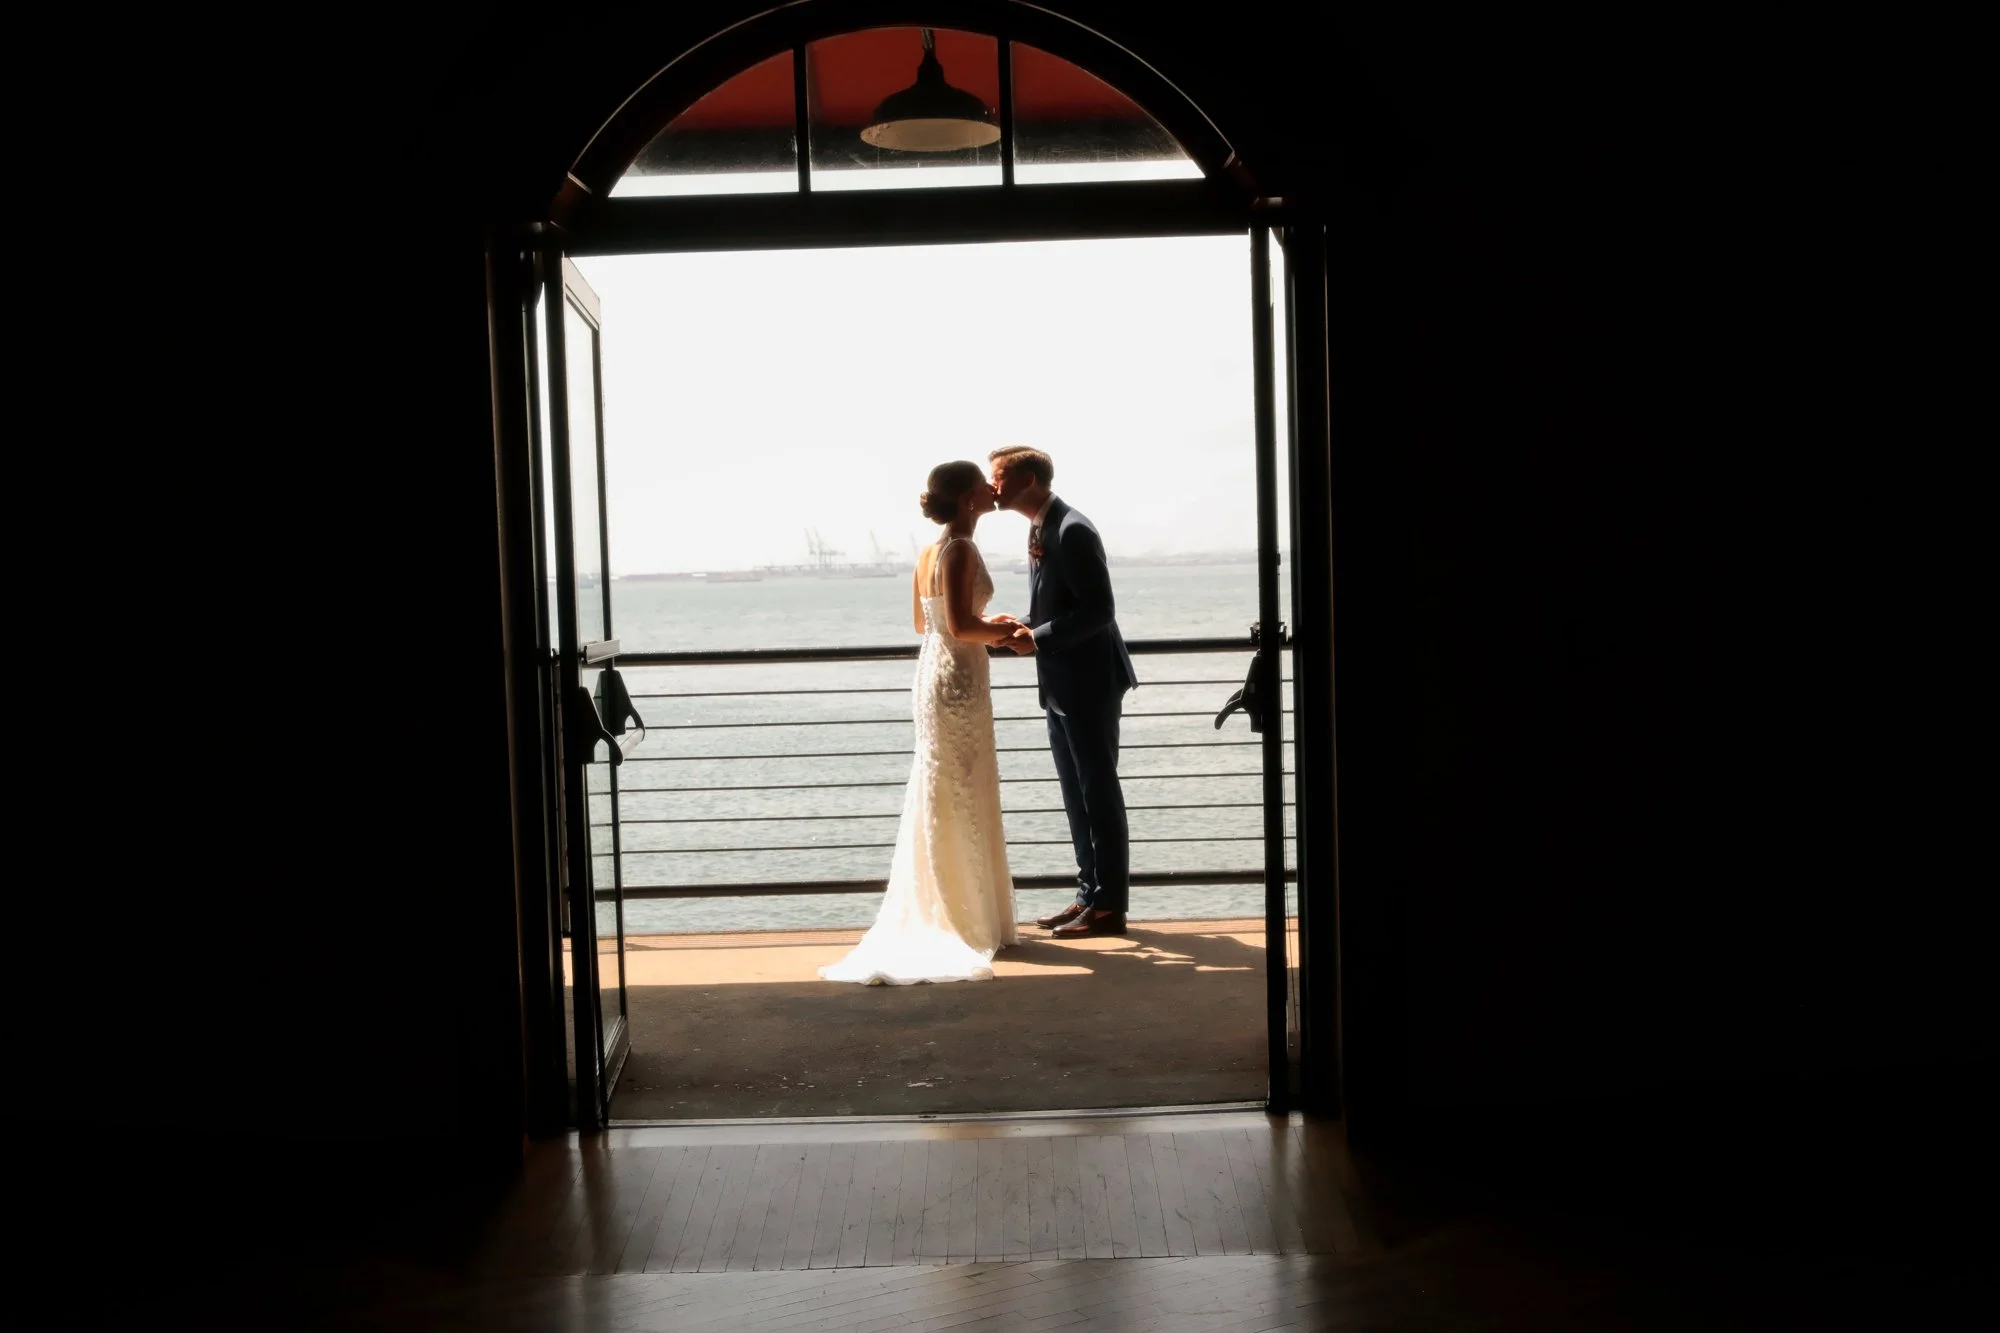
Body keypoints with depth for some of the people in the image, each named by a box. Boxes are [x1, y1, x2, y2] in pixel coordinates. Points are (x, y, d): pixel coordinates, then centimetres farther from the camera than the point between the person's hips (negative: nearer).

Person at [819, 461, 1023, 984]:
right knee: (963, 800, -2)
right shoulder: (961, 550, -16)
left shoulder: (931, 550, 10)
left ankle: (939, 917, 21)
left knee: (942, 799, 14)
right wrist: (1001, 630, -8)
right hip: (959, 680, -9)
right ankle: (969, 923, 5)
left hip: (936, 673, 9)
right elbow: (961, 626, -24)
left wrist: (986, 626, 16)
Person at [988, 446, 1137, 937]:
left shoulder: (1072, 531, -17)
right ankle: (1090, 895, 22)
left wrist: (1038, 638, -20)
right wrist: (1025, 627, 3)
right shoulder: (1041, 530, 12)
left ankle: (1109, 906, 4)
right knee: (1077, 793, 13)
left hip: (1089, 682, -10)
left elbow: (1098, 610, -21)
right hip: (1061, 685, 10)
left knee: (1099, 792, -3)